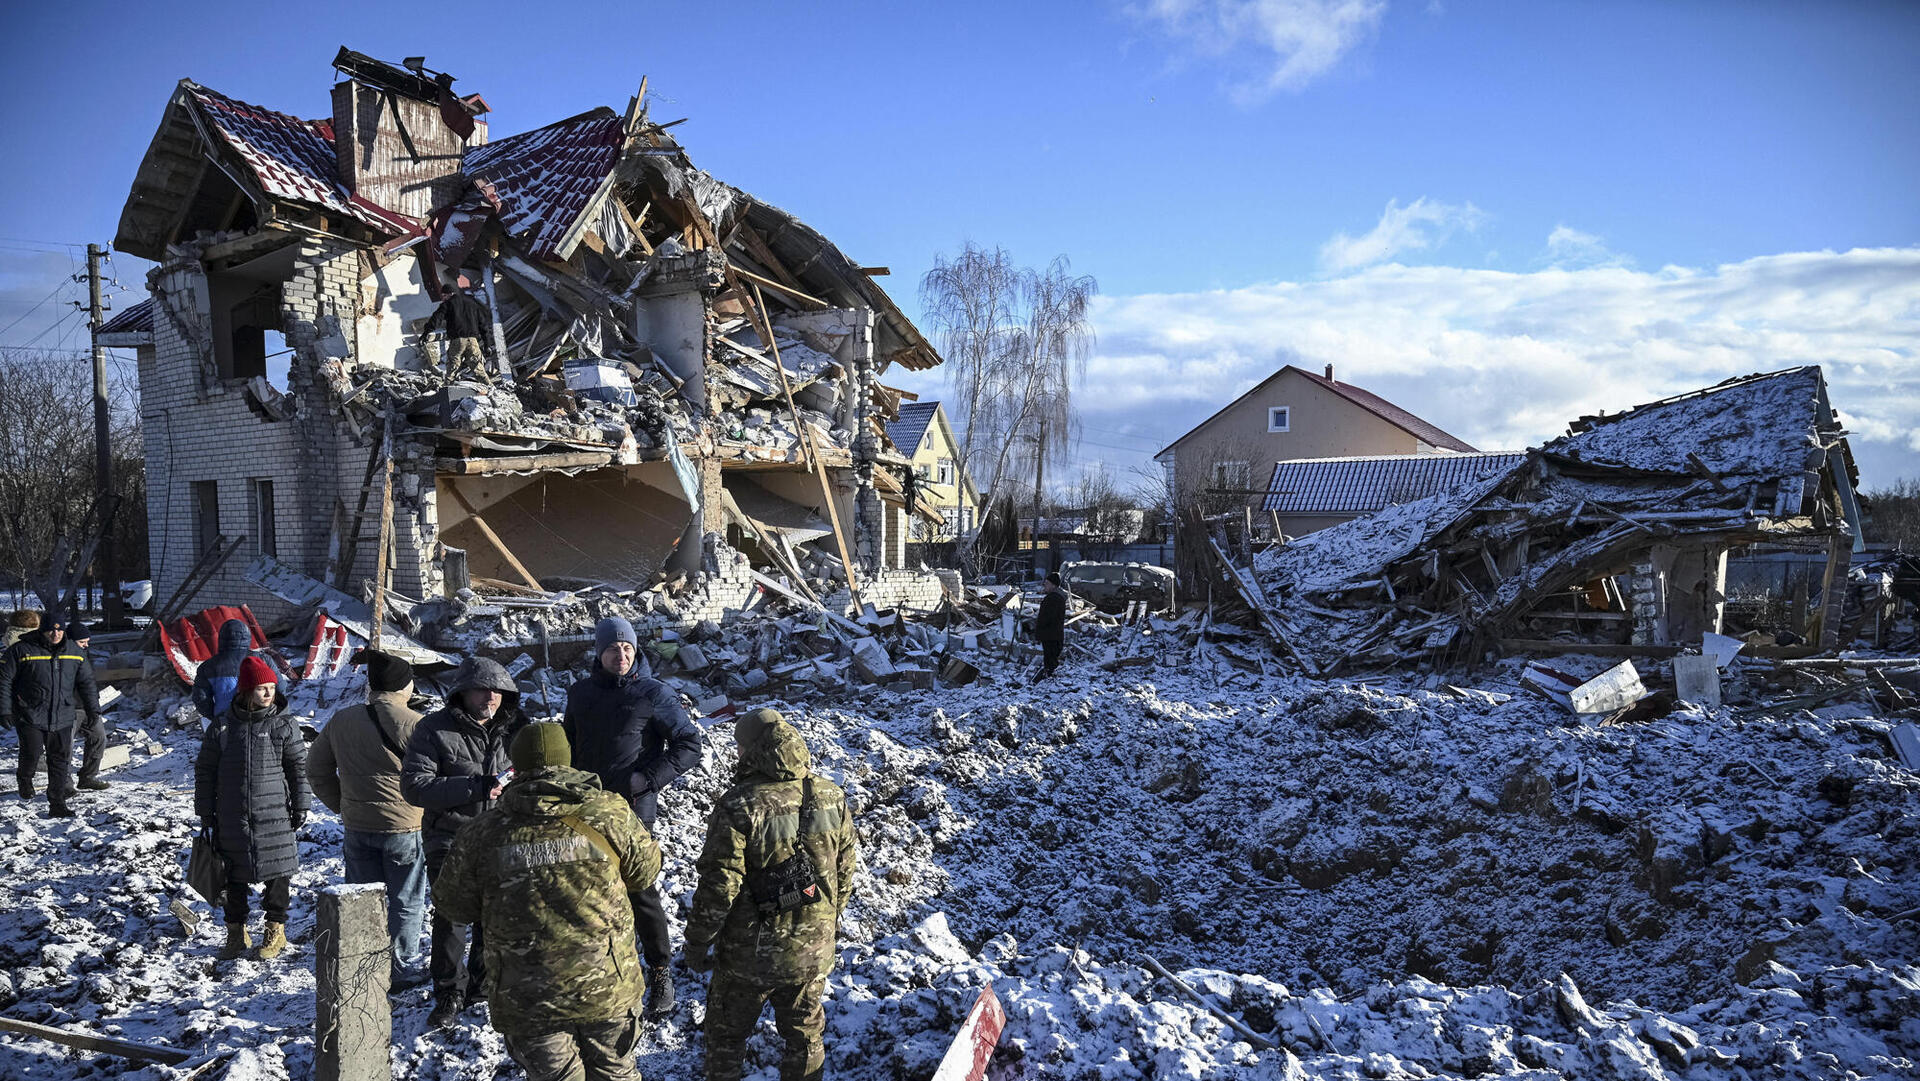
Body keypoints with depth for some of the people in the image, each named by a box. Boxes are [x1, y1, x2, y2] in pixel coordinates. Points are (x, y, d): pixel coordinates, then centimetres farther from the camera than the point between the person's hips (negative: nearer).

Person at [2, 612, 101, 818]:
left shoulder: (74, 653, 7)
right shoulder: (22, 651, -5)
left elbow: (87, 683, 14)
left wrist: (93, 711, 12)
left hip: (62, 719, 3)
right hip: (30, 717, -3)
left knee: (60, 761, 2)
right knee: (31, 755, -1)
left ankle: (57, 803, 10)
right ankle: (25, 779, 34)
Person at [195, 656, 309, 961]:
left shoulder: (283, 725, -3)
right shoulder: (222, 726, 0)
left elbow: (299, 767, 3)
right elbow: (205, 770, 8)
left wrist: (301, 805, 1)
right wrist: (205, 812, 7)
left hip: (274, 818, -2)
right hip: (231, 819, 2)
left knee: (277, 873, 5)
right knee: (234, 877, 11)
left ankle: (276, 931, 20)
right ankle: (236, 932, 26)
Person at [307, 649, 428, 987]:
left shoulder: (341, 721, 2)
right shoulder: (413, 723, -16)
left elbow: (316, 769, 12)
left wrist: (342, 805, 17)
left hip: (356, 828, 5)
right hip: (404, 827, -4)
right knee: (406, 902, 10)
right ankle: (402, 969, 16)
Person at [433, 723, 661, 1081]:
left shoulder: (482, 833, -6)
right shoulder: (609, 814, -7)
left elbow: (453, 904, 6)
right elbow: (645, 872, 7)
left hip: (526, 1001, 0)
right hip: (608, 986, 0)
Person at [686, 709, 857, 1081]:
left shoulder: (738, 806, -21)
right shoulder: (832, 798, -6)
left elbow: (719, 886, -19)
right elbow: (845, 873, 4)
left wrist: (697, 942, -4)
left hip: (749, 953, -4)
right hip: (814, 951, 4)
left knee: (727, 1035, 19)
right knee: (805, 1036, 22)